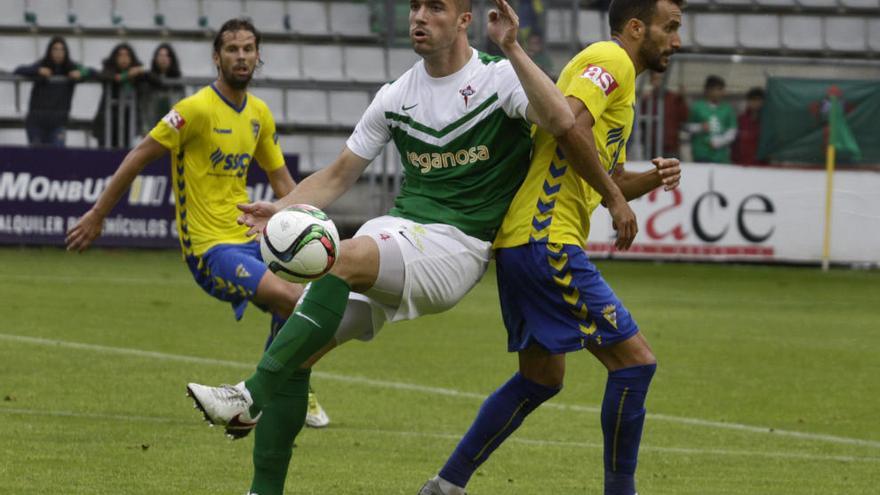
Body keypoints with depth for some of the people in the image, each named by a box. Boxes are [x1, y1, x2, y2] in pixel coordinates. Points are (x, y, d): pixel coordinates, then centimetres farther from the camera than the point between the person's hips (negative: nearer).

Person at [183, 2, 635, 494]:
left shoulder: (499, 78, -2)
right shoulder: (395, 97, 13)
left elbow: (562, 122, -21)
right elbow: (338, 176, 17)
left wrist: (513, 50, -25)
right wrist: (282, 209, -1)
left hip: (458, 245, -6)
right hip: (399, 229, 6)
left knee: (348, 259, -33)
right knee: (296, 353, -10)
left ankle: (251, 398, -33)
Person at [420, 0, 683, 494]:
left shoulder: (620, 79, 24)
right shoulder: (610, 60, -8)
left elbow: (611, 182, 27)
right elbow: (572, 123, -26)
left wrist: (653, 179, 7)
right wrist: (615, 197, -18)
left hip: (525, 244, 11)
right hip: (547, 243, -11)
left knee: (541, 379, 19)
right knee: (635, 360, -9)